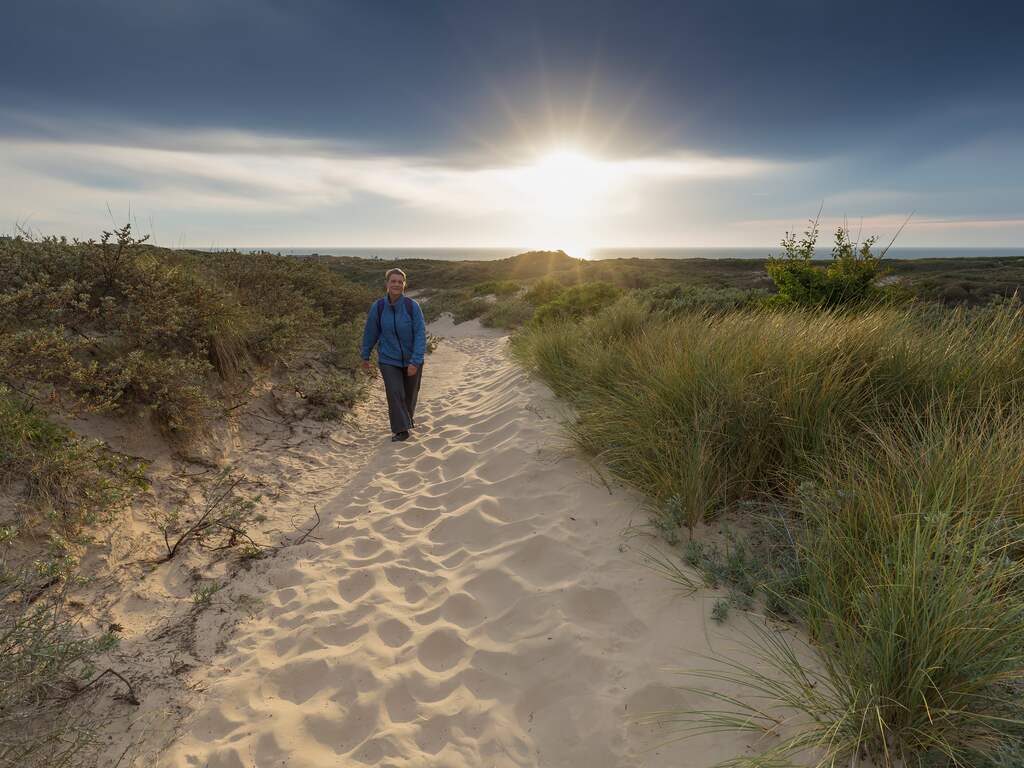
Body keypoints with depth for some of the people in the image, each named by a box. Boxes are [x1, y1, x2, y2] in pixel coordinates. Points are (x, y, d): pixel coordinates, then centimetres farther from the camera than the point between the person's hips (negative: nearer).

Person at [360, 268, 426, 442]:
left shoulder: (412, 306, -16)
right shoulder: (378, 307, -10)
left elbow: (420, 334, -16)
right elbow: (370, 333, 3)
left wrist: (415, 361, -23)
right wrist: (365, 356, 11)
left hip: (412, 360, 0)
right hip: (389, 360, 0)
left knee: (410, 393, 17)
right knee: (395, 393, -10)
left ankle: (409, 416, 46)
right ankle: (401, 429, 3)